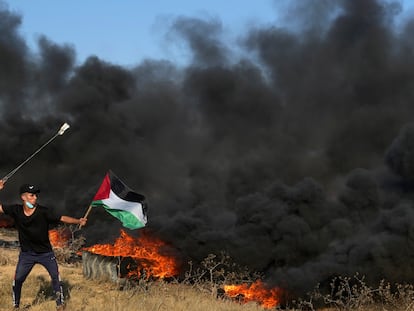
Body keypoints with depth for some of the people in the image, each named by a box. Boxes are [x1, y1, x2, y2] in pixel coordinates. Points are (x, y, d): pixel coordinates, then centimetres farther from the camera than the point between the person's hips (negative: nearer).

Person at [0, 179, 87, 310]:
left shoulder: (44, 211, -17)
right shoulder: (16, 211, -10)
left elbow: (62, 218, -20)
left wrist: (78, 221, -35)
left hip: (45, 252, -1)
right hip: (26, 253, 1)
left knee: (55, 276, -2)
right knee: (17, 279, 1)